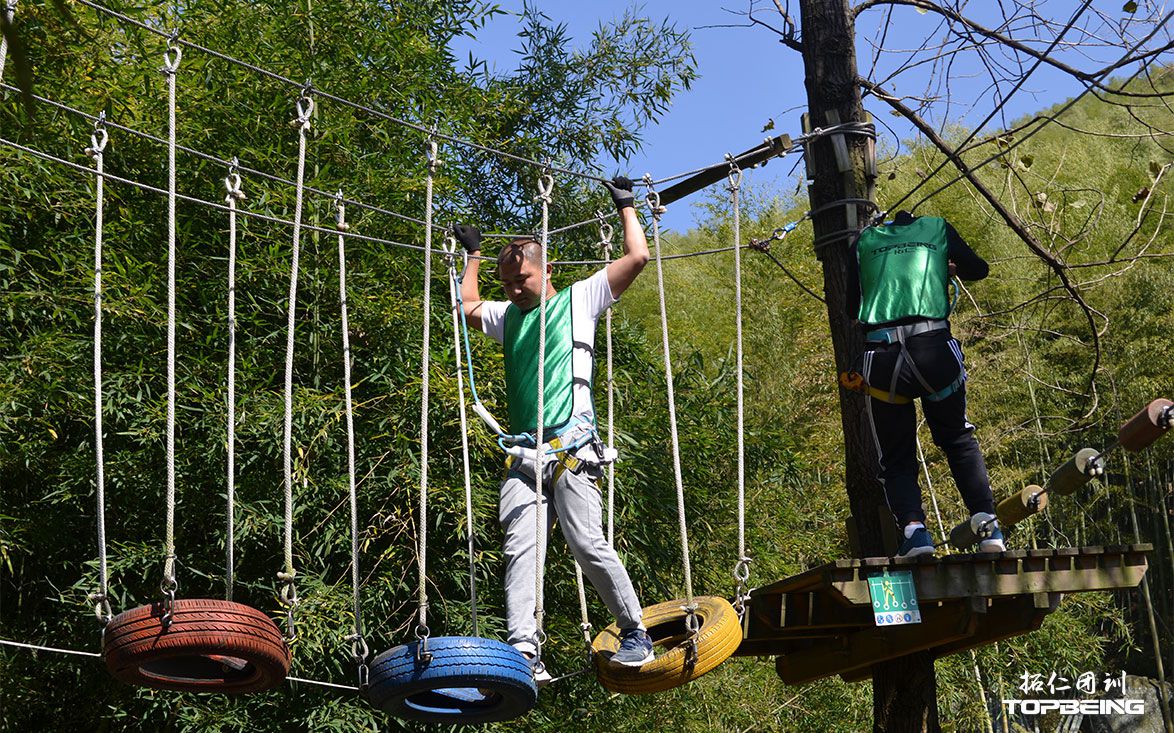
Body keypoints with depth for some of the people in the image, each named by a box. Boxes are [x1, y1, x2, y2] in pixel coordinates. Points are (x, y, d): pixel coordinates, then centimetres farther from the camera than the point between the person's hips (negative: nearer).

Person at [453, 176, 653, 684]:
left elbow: (638, 257, 11)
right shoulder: (507, 316, 28)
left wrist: (626, 205, 22)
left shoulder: (579, 299, 14)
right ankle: (524, 652, -23)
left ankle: (636, 634, -1)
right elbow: (465, 305, 40)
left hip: (571, 446, -4)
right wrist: (474, 253, 45)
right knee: (520, 549, -13)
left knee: (587, 543, -15)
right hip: (523, 452, 5)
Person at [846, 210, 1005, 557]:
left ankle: (913, 527, -11)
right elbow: (978, 269, 30)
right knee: (959, 440, 22)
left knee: (896, 460, 13)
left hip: (881, 355, 0)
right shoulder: (937, 227, 20)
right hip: (934, 349, 0)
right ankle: (986, 522, 6)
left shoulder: (865, 240, 22)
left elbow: (851, 307, 24)